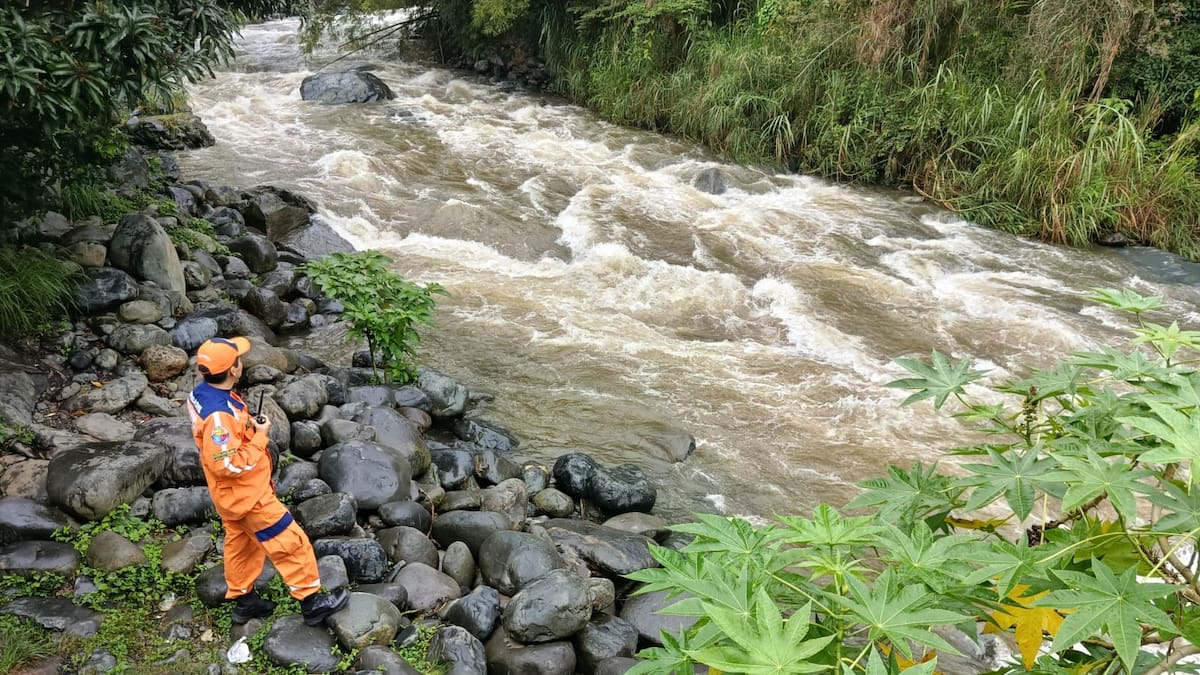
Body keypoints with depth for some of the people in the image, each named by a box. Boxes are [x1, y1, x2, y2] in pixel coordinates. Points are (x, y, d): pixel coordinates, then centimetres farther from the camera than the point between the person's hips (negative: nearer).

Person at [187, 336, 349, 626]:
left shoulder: (201, 393, -4)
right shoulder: (218, 415, -35)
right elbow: (230, 465, -31)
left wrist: (249, 425, -2)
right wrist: (260, 437, -22)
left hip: (231, 493, 10)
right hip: (247, 494, -10)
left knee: (240, 542, 24)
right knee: (290, 542, 2)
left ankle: (244, 601, 40)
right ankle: (312, 600, 14)